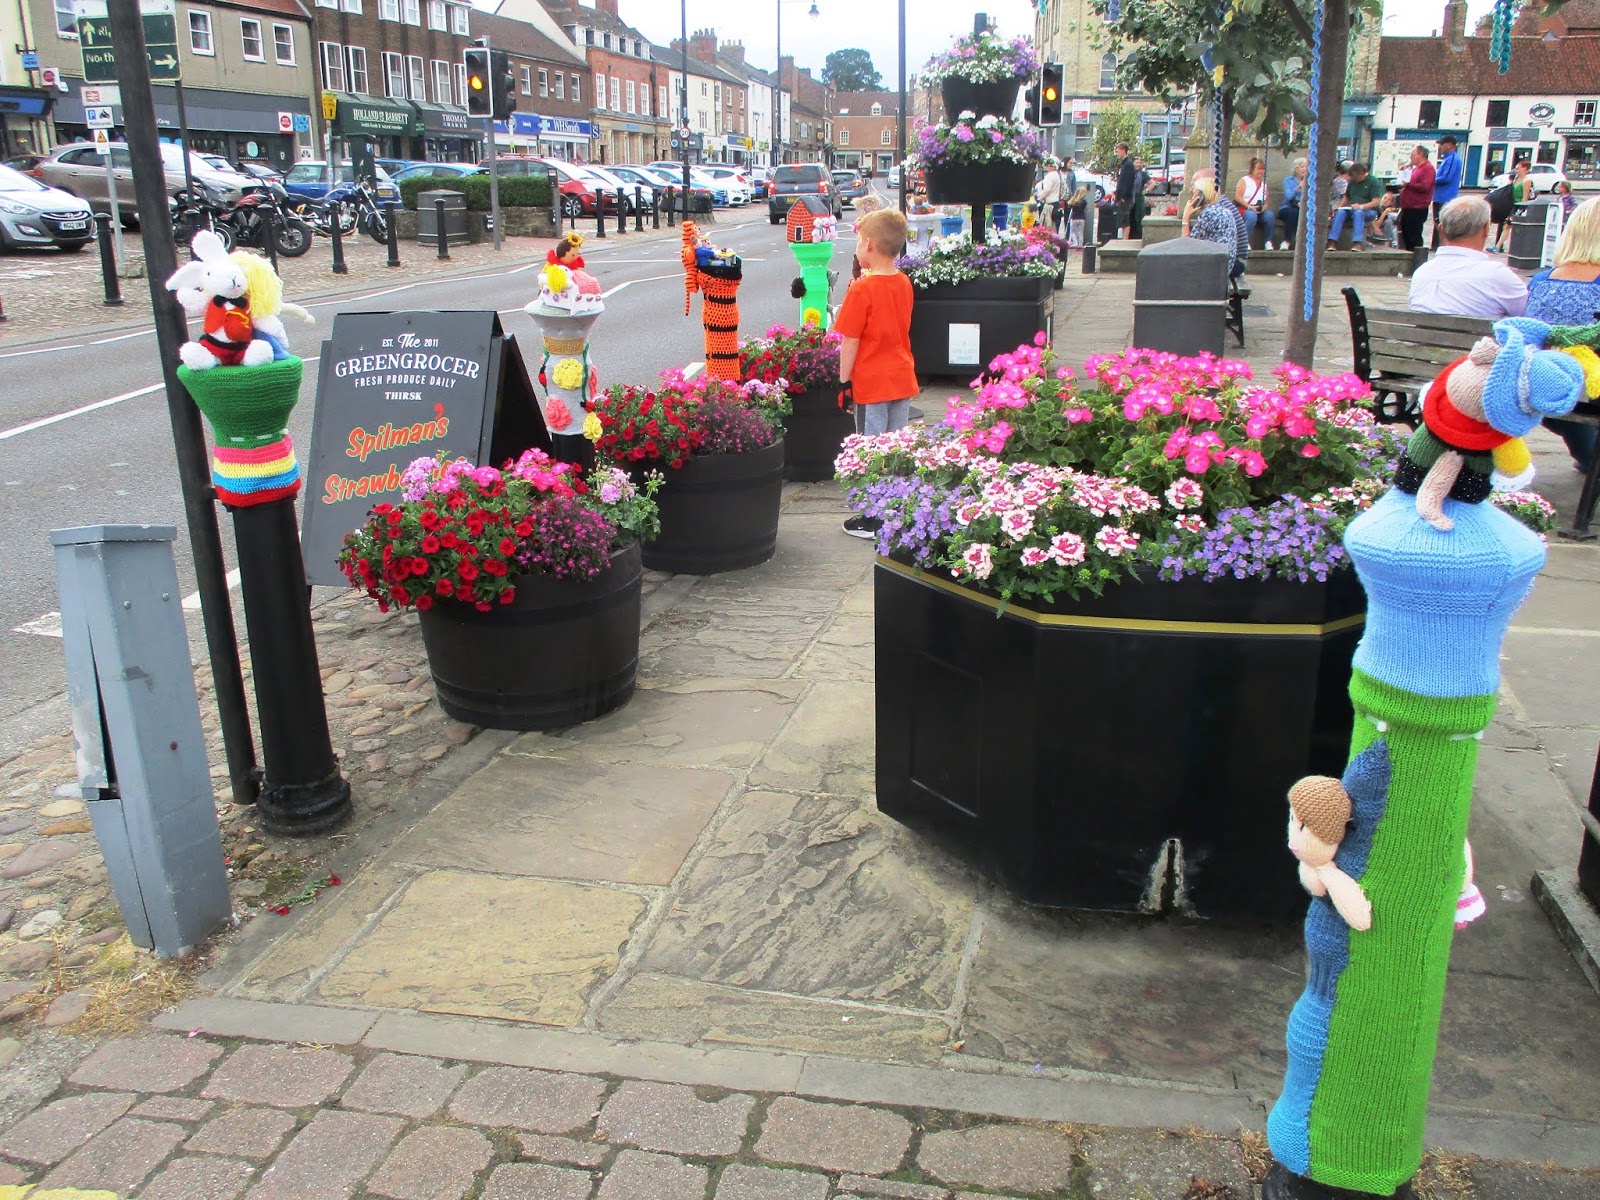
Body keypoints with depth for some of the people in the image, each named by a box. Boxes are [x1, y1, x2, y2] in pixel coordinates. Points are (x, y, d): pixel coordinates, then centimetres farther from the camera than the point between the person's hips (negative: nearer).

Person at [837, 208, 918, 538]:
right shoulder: (904, 284, 4)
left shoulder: (862, 290, -17)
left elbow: (850, 341, -15)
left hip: (871, 384, -7)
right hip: (902, 378, 7)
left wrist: (844, 381, -9)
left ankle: (873, 519, 8)